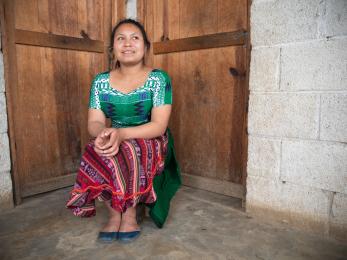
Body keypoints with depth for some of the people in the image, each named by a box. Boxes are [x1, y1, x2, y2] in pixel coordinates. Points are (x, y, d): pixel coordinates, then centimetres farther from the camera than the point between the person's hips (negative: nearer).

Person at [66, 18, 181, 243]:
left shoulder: (159, 79, -10)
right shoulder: (101, 81, 1)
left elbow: (159, 125, -18)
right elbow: (94, 122, -5)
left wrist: (121, 133, -34)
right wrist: (103, 133, -31)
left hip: (151, 143, -3)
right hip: (115, 140, 3)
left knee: (128, 152, -34)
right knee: (98, 153, -28)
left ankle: (130, 214, -10)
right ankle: (114, 213, -7)